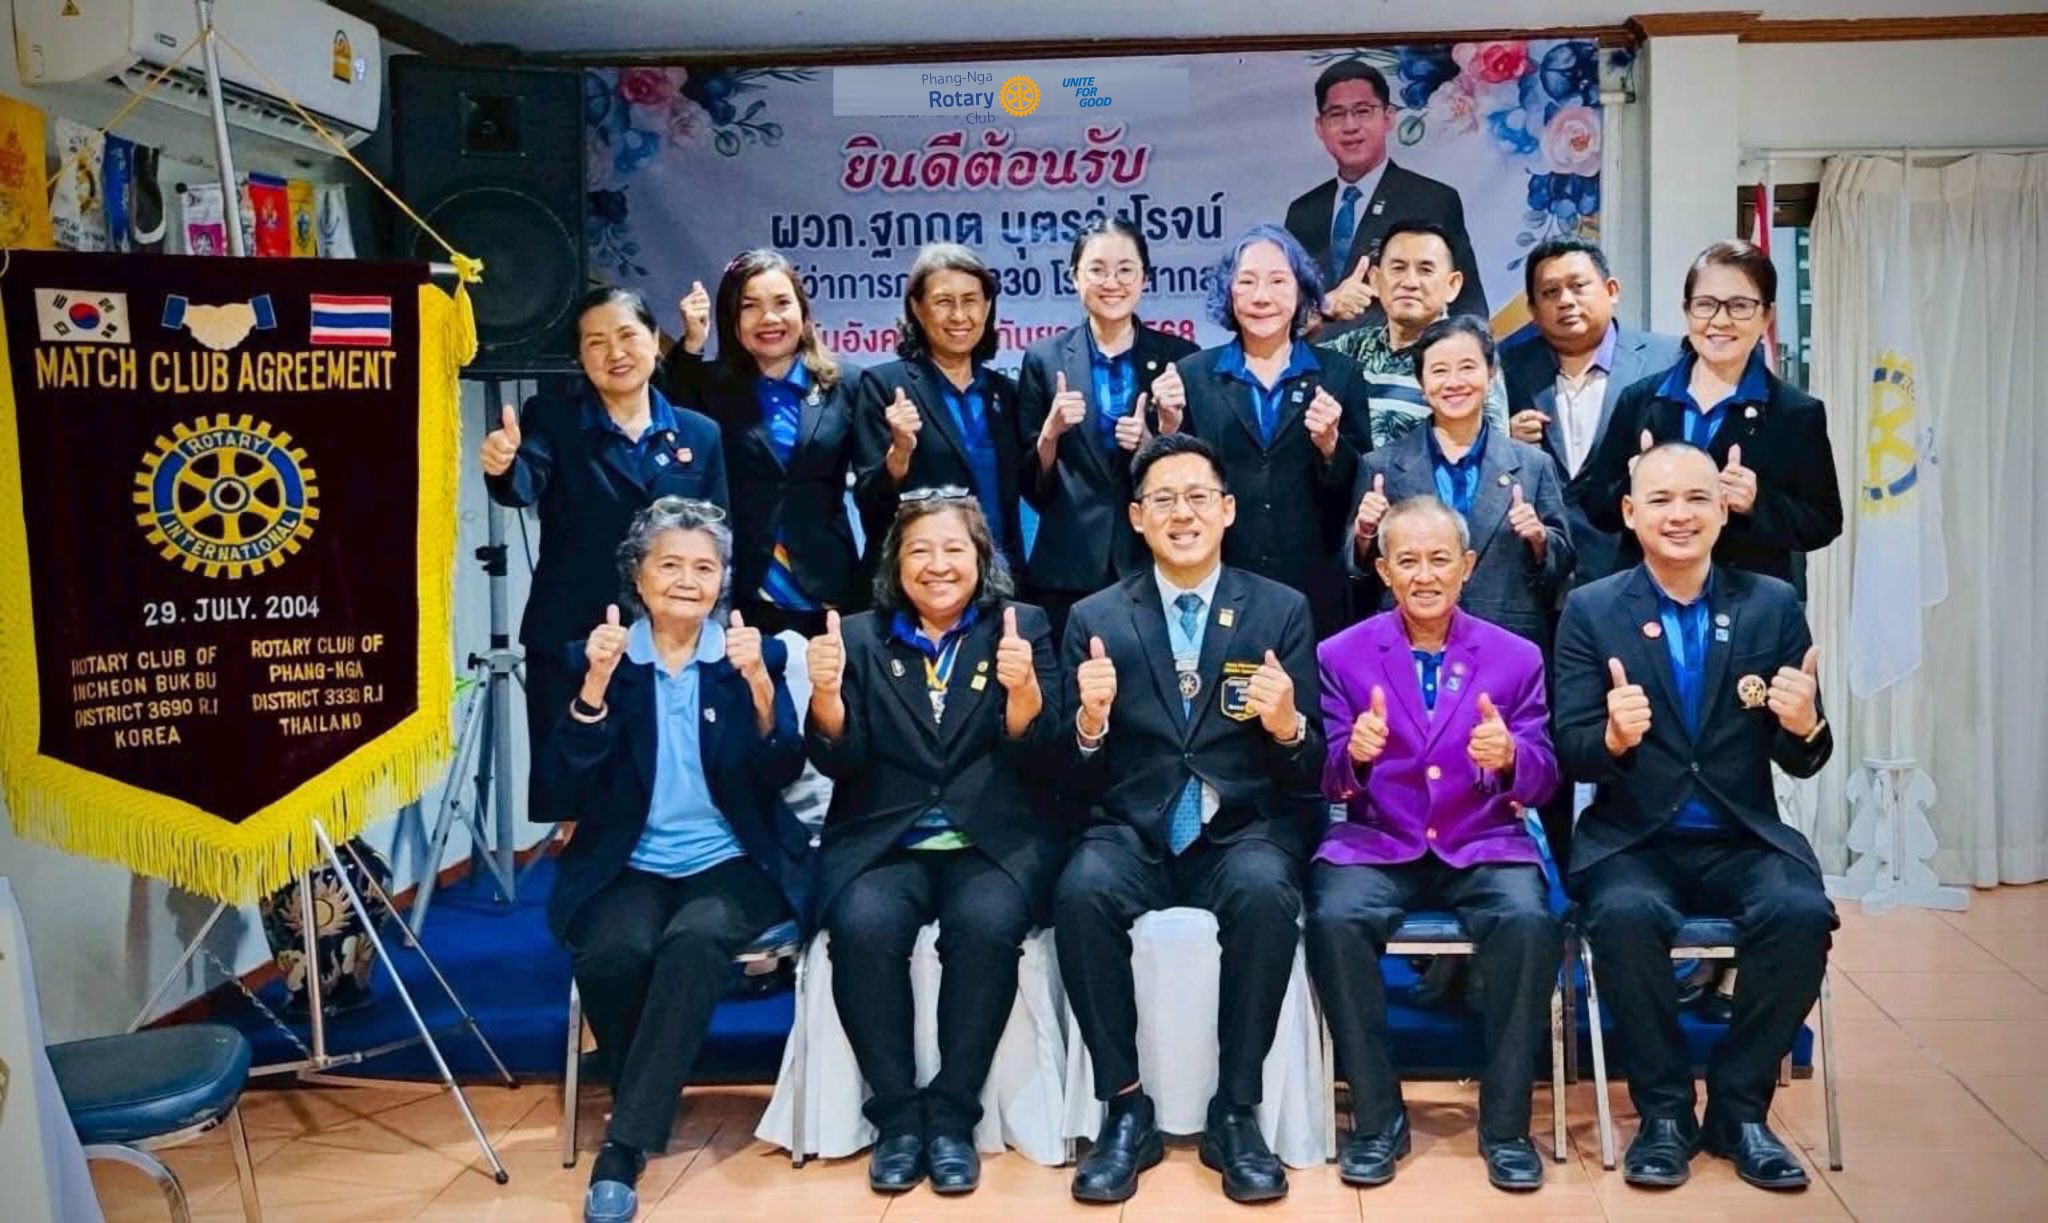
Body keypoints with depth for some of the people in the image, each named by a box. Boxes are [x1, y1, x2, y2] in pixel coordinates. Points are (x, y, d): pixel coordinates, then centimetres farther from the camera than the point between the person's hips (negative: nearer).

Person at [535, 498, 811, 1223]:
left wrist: (759, 684, -23)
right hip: (629, 866, 1)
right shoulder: (601, 655, 5)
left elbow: (782, 774, -7)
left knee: (695, 940, -33)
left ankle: (624, 1145, -22)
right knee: (610, 951, -31)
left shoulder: (756, 653, 5)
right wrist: (595, 686, -18)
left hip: (733, 864, -1)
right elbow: (562, 794, -5)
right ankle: (646, 1111, -2)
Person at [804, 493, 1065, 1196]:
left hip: (995, 841, -1)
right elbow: (839, 762, 3)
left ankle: (951, 1115, -15)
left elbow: (1041, 758, -1)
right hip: (884, 842, 1)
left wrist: (1024, 689, -20)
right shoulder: (861, 636, 10)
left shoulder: (1023, 626, 7)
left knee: (985, 923, -32)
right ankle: (896, 1115, -13)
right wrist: (826, 692, -17)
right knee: (863, 925, -29)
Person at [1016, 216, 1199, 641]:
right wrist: (1050, 432, -12)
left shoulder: (1179, 358, 6)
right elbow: (1033, 487, 6)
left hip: (1156, 566, 0)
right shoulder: (1044, 359, 5)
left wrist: (1154, 439, -11)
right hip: (1067, 574, 0)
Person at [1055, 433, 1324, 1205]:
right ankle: (1125, 1107, -14)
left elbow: (1312, 767, 2)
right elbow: (1077, 779, 3)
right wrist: (1088, 723, -19)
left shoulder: (1282, 610, 5)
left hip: (1245, 830, 0)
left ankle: (1235, 1113, -15)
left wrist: (1289, 726, -21)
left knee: (1266, 892, -33)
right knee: (1081, 891, -31)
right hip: (1132, 832, 1)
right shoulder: (1094, 618, 6)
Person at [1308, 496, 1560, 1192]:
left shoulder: (1517, 657, 5)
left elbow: (1540, 784, 1)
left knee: (1529, 920, -30)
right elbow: (1326, 783, 0)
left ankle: (1506, 1123, -12)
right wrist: (1352, 751, -24)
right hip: (1375, 845, 0)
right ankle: (1378, 1119, -13)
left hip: (1484, 847, 1)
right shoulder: (1340, 655, 4)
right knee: (1334, 918, -31)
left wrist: (1509, 756, -23)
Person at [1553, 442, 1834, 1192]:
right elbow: (1571, 755, -5)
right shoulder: (1590, 610, 0)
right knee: (1626, 916, -32)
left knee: (1801, 912, -28)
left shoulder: (1773, 605, 4)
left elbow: (1801, 762, 3)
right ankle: (1664, 1110, -9)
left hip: (1743, 840, 2)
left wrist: (1805, 726, -21)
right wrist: (1614, 737, -28)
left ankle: (1739, 1109, -6)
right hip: (1633, 840, -1)